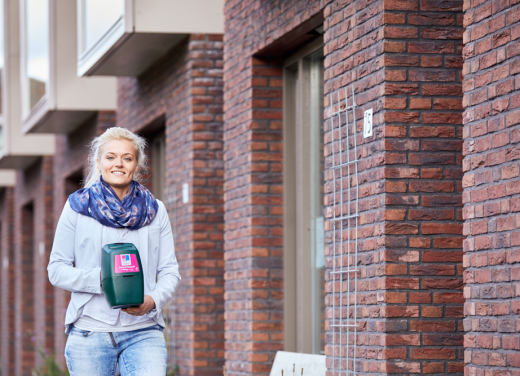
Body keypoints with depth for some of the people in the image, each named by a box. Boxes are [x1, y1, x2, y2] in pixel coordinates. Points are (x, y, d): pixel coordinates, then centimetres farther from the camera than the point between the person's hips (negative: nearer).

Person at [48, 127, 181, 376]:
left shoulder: (154, 211, 13)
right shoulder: (78, 207, 8)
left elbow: (170, 271, 11)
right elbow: (56, 270, 6)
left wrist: (153, 301, -11)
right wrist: (100, 279, -12)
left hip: (143, 332, 0)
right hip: (89, 333, 0)